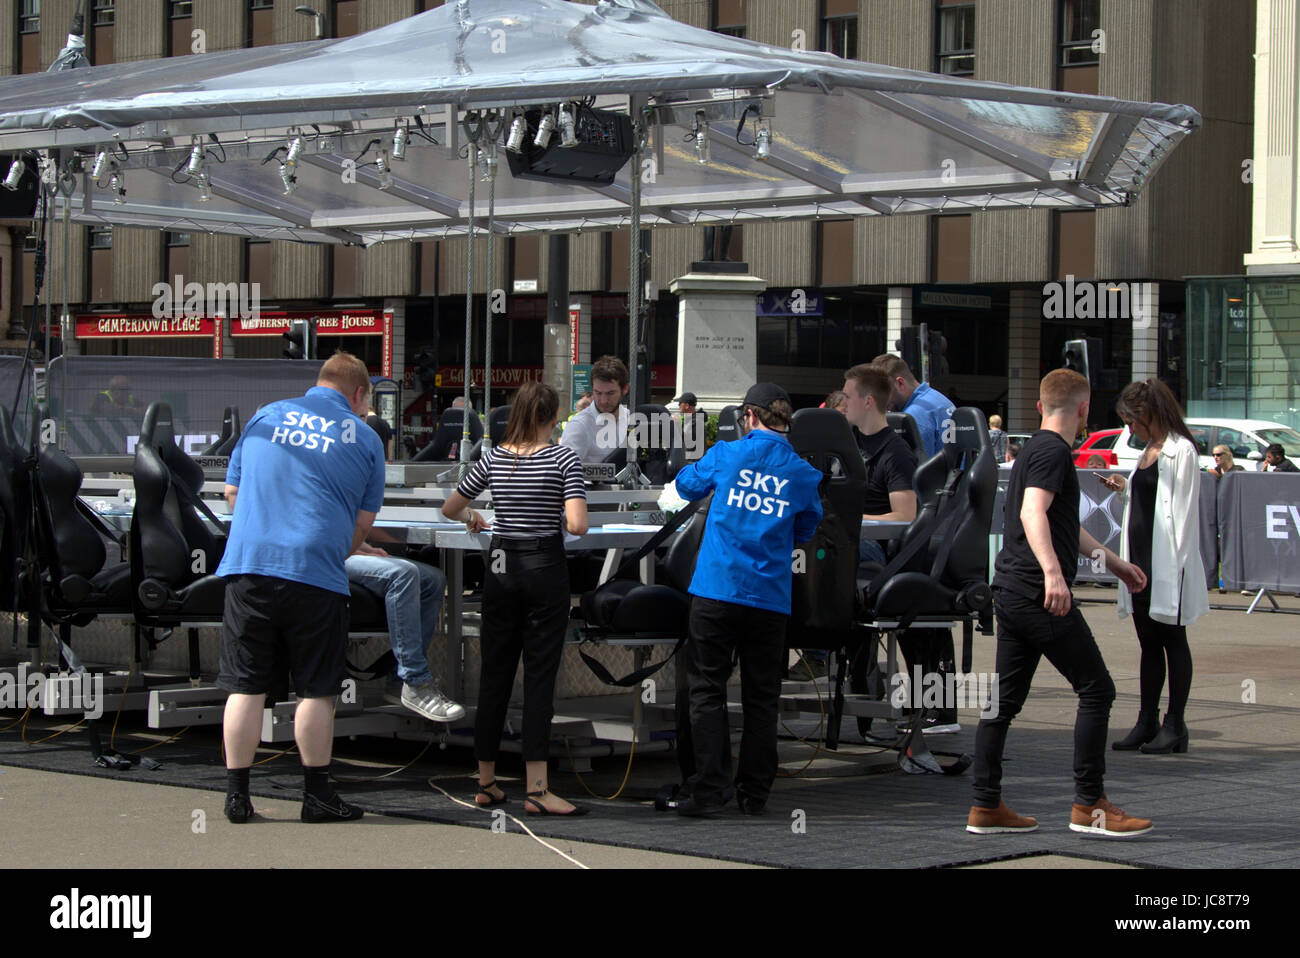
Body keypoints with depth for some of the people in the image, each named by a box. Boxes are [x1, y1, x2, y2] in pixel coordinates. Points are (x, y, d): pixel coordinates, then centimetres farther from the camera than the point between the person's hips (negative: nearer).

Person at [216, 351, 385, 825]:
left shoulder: (266, 416, 14)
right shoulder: (364, 437, 8)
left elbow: (231, 491, 18)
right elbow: (363, 522, 8)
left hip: (247, 564, 3)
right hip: (316, 571, -2)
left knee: (246, 687, 6)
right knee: (317, 691, 6)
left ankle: (237, 795, 9)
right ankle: (316, 795, 10)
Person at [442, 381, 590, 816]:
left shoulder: (494, 458, 3)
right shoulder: (563, 458, -8)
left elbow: (449, 508, 11)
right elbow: (577, 525, -18)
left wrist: (472, 518, 32)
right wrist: (557, 518, 4)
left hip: (501, 568, 4)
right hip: (545, 569, -4)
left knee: (494, 674, 10)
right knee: (539, 677, -3)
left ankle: (486, 783, 15)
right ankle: (537, 789, -7)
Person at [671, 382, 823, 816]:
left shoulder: (726, 455, -1)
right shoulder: (803, 474, 3)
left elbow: (688, 485, 18)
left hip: (716, 590, -2)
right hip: (770, 598, 2)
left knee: (707, 690, 2)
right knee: (761, 698, 9)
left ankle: (709, 788, -4)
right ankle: (754, 793, 13)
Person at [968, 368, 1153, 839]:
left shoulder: (1033, 449, 22)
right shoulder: (1053, 452, -10)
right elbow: (1033, 512, -26)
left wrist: (1114, 561, 43)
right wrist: (1053, 571, -39)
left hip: (1010, 590, 10)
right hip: (1040, 593, -10)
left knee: (1005, 698, 10)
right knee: (1096, 689, -4)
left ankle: (986, 806, 10)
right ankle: (1089, 805, -3)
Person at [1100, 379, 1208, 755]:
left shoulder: (1181, 452, -11)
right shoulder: (1148, 451, 16)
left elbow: (1183, 511, -15)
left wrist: (1174, 564, -19)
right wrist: (1124, 489, 9)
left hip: (1167, 561, -8)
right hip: (1141, 559, 8)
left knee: (1172, 640, -1)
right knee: (1148, 642, 10)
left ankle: (1175, 725, 4)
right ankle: (1148, 721, 14)